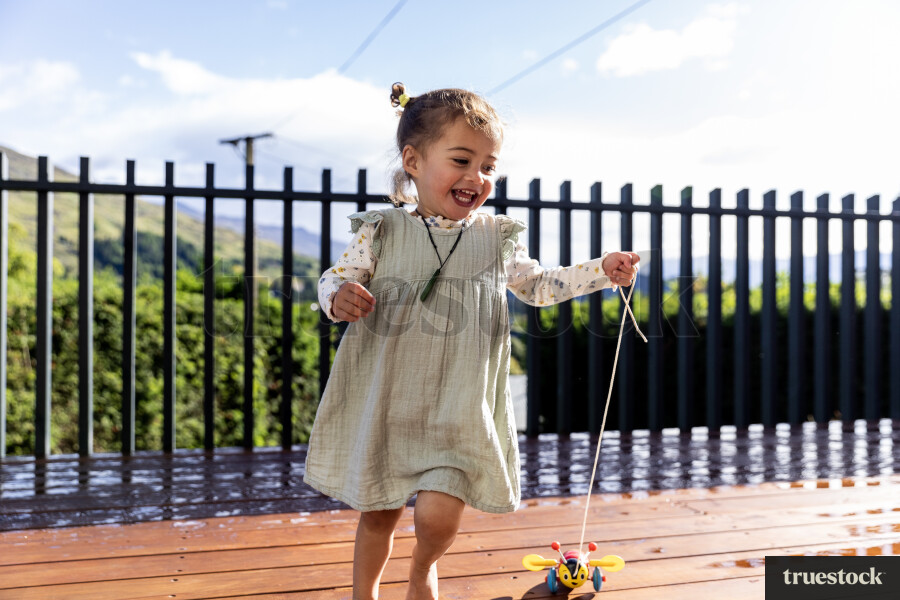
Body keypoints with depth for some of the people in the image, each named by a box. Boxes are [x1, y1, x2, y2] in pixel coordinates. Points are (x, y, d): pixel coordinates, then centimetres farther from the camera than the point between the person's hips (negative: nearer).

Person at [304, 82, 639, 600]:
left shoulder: (497, 238, 2)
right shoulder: (381, 232, -5)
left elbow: (538, 285, 16)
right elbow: (337, 277, 1)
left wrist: (601, 271, 6)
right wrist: (339, 297, -22)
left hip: (459, 410, 0)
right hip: (385, 405, 0)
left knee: (438, 515, -11)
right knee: (378, 514, 13)